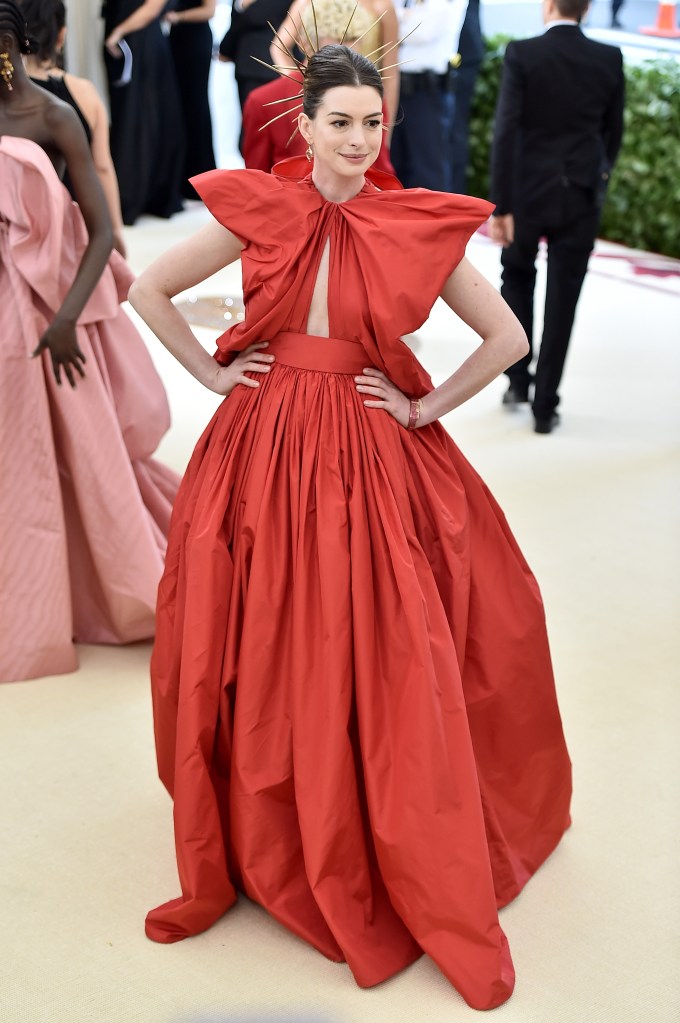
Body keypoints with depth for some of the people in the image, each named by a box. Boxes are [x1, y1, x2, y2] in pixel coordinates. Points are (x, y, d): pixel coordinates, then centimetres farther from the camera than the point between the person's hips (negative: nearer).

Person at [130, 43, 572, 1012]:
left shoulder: (420, 228, -2)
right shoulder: (254, 211, 0)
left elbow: (507, 337, 2)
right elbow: (149, 288, 9)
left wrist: (426, 410, -2)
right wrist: (213, 373, 3)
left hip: (373, 459, -1)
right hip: (265, 451, 1)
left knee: (385, 667, 0)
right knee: (259, 660, 7)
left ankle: (434, 890, 16)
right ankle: (258, 844, 29)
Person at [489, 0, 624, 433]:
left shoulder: (522, 54, -10)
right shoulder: (610, 59, -1)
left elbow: (505, 133, -15)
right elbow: (613, 133, 7)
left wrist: (501, 206, -13)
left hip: (528, 191, -1)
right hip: (581, 195, 1)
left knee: (517, 278, 23)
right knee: (562, 301, 7)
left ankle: (518, 378, 22)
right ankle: (545, 406, 10)